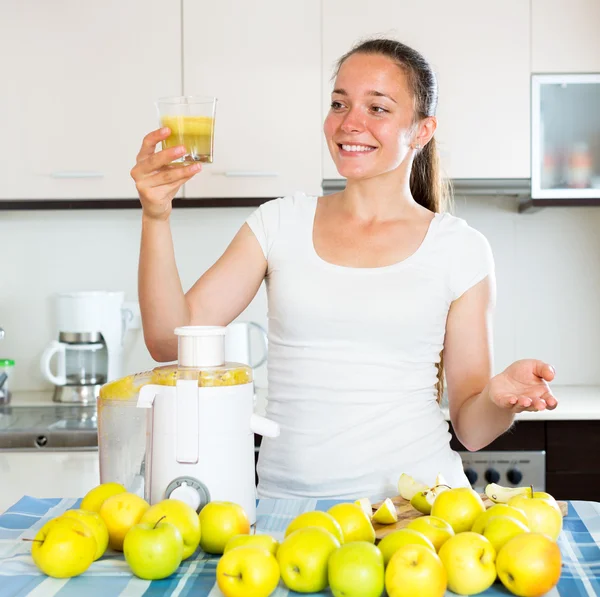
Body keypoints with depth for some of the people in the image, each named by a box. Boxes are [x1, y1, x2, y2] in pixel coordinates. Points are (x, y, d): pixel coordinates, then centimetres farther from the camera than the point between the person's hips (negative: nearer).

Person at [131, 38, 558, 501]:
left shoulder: (460, 249, 4)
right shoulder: (281, 224, 8)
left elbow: (470, 428, 7)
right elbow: (169, 341, 1)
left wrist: (500, 398, -14)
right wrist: (156, 217, -9)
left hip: (416, 494, -1)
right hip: (286, 495, 1)